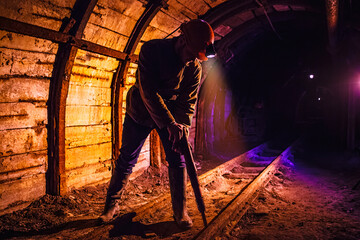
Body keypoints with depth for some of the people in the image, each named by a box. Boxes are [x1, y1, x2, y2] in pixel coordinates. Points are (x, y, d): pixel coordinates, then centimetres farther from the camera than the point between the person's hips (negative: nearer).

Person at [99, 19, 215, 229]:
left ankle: (181, 212, 12)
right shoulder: (152, 50, -24)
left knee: (177, 161, -3)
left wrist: (182, 126, -27)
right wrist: (170, 124, -38)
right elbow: (149, 91, -32)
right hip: (141, 113, -2)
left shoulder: (195, 68, -12)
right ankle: (112, 205, 23)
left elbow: (188, 102, -9)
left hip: (171, 116, 3)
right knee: (126, 161, 4)